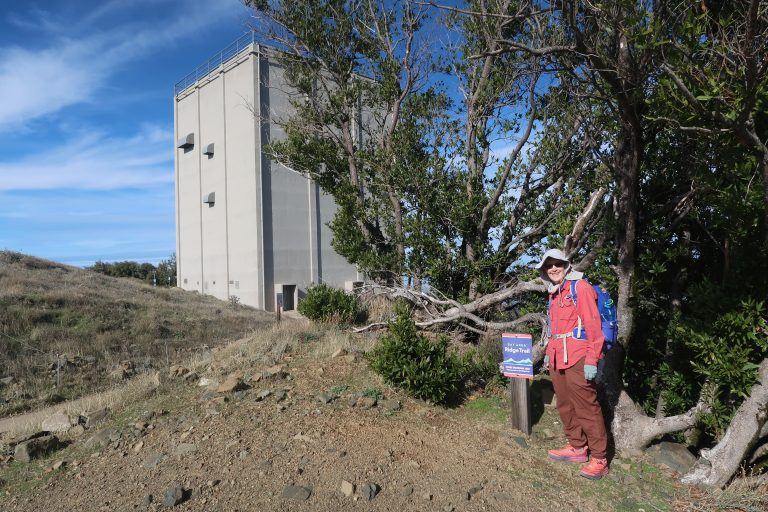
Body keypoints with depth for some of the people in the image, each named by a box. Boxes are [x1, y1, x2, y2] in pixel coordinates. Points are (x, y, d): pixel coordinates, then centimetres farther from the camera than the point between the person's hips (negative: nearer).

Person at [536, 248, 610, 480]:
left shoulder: (580, 287, -8)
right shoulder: (554, 293, 17)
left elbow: (593, 325, -13)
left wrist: (592, 360, -17)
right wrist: (549, 352, 22)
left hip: (577, 359, -8)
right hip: (558, 360, 8)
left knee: (587, 408, -3)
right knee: (565, 406, 13)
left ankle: (599, 459, 6)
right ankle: (577, 447, 27)